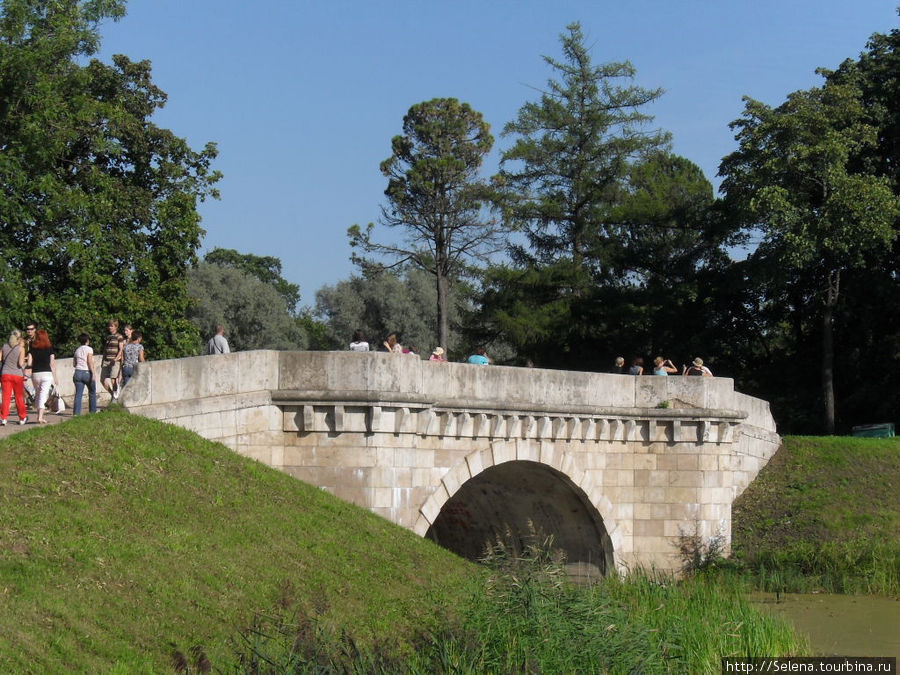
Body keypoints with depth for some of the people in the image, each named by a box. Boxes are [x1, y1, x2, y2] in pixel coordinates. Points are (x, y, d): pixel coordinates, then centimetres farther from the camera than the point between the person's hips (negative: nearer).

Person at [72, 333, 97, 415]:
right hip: (87, 372, -4)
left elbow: (74, 364, 15)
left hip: (78, 373, 4)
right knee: (92, 393, 13)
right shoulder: (89, 349, -4)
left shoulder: (77, 350, 13)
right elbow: (90, 362, -13)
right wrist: (93, 374, -14)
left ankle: (76, 412, -9)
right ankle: (93, 411, 18)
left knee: (78, 394, 0)